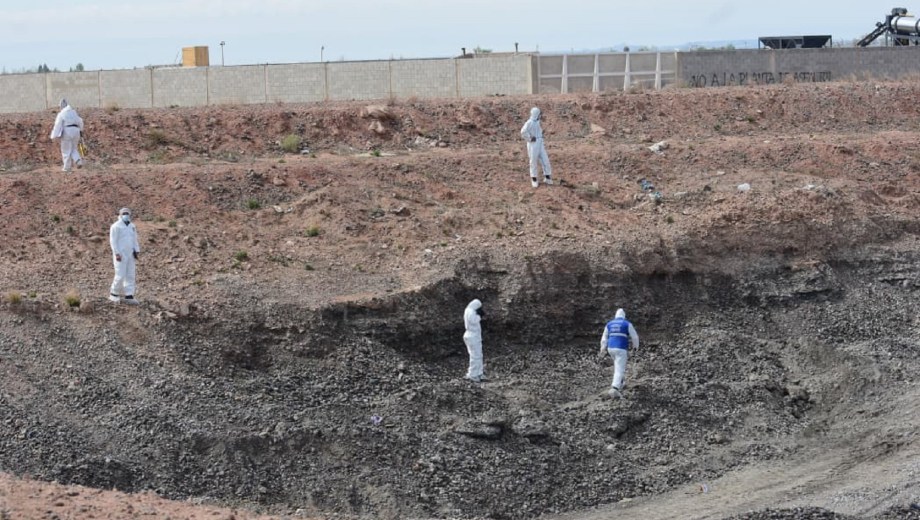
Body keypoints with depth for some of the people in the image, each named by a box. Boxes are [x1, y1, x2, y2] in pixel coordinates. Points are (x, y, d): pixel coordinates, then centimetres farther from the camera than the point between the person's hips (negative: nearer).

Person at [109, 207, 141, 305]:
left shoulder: (131, 226, 13)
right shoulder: (116, 226, -9)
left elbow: (134, 239, 17)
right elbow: (113, 241, -12)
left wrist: (136, 251, 7)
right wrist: (117, 254, -18)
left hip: (130, 255, 7)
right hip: (120, 255, -7)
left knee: (130, 276, 3)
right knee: (120, 276, -9)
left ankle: (129, 296, 3)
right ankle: (113, 294, 8)